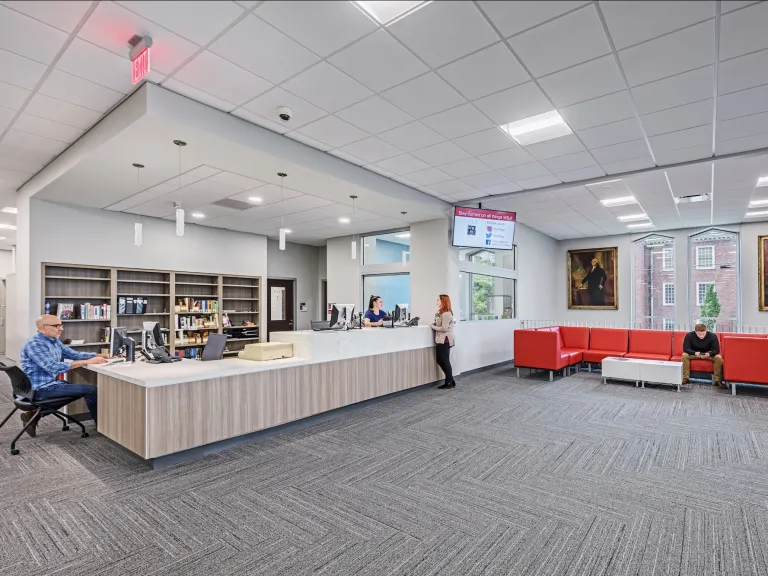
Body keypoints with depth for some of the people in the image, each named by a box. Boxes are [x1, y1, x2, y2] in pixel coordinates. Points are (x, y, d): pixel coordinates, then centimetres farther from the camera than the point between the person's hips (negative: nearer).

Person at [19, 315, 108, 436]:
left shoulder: (54, 341, 7)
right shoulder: (34, 344, -22)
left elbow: (75, 354, 10)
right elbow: (53, 367, -32)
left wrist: (103, 355, -2)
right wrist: (87, 362, -34)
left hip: (50, 383, 10)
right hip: (41, 389, -10)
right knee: (91, 390, -14)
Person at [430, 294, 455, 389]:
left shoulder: (446, 314, -17)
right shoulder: (441, 312, 16)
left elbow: (444, 328, -20)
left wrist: (432, 326, -11)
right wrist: (433, 323, -1)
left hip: (445, 340, -10)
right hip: (441, 340, 10)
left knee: (444, 361, -2)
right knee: (440, 360, 13)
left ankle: (450, 382, 10)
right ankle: (450, 380, 21)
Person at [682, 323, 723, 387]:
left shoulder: (713, 336, -19)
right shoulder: (689, 335, -21)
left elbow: (716, 350, -19)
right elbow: (686, 348, -21)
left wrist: (709, 354, -41)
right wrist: (695, 353, -41)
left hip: (708, 354, 1)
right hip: (694, 353, -1)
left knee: (718, 357, -28)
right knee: (684, 355, -30)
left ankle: (718, 380, -19)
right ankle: (685, 378, -23)